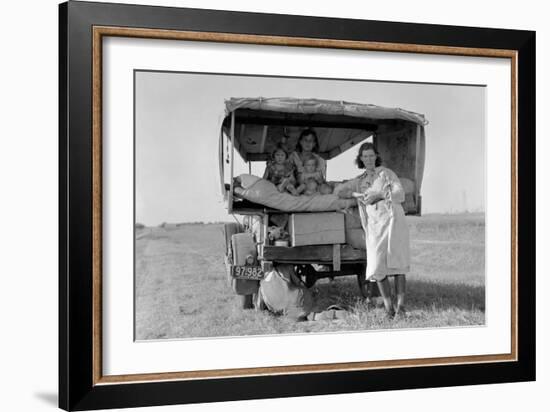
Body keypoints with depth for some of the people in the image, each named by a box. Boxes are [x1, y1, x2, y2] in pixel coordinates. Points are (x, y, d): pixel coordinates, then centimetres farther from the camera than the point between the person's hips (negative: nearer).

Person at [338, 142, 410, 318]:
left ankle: (401, 304, -12)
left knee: (397, 262, -11)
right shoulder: (359, 181, 22)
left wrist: (379, 195, -11)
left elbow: (400, 194, 1)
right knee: (377, 266, -9)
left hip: (392, 220, -3)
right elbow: (340, 192, 18)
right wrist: (355, 194, 1)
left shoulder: (386, 173, 11)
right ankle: (388, 306, -4)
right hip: (373, 225, 3)